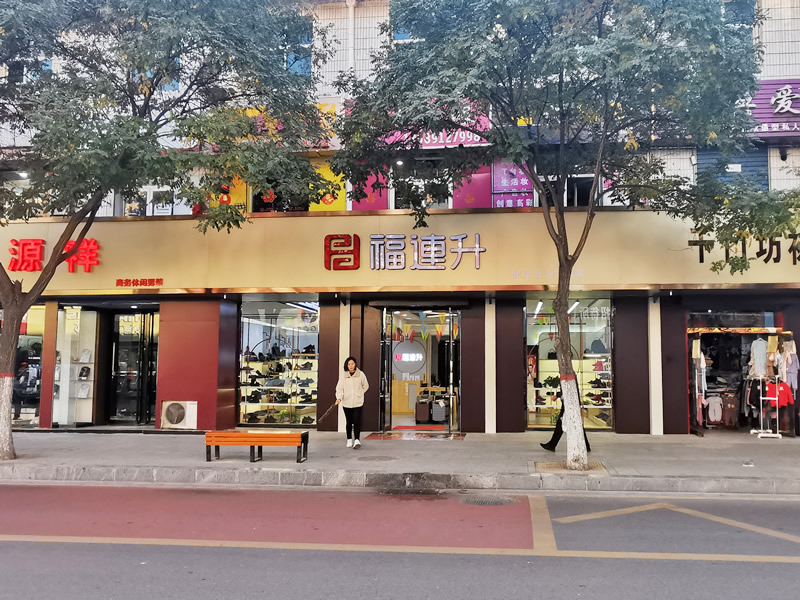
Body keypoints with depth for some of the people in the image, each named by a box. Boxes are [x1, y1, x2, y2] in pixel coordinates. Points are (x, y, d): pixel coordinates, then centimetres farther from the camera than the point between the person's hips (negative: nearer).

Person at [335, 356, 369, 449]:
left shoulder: (361, 374, -2)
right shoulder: (343, 375, -2)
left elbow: (366, 386, 12)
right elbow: (339, 388, -4)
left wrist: (359, 394, 4)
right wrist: (339, 397, -19)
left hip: (357, 402, -1)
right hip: (346, 402, 1)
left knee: (357, 421, -11)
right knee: (349, 422, 10)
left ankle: (357, 440, -14)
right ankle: (349, 440, 21)